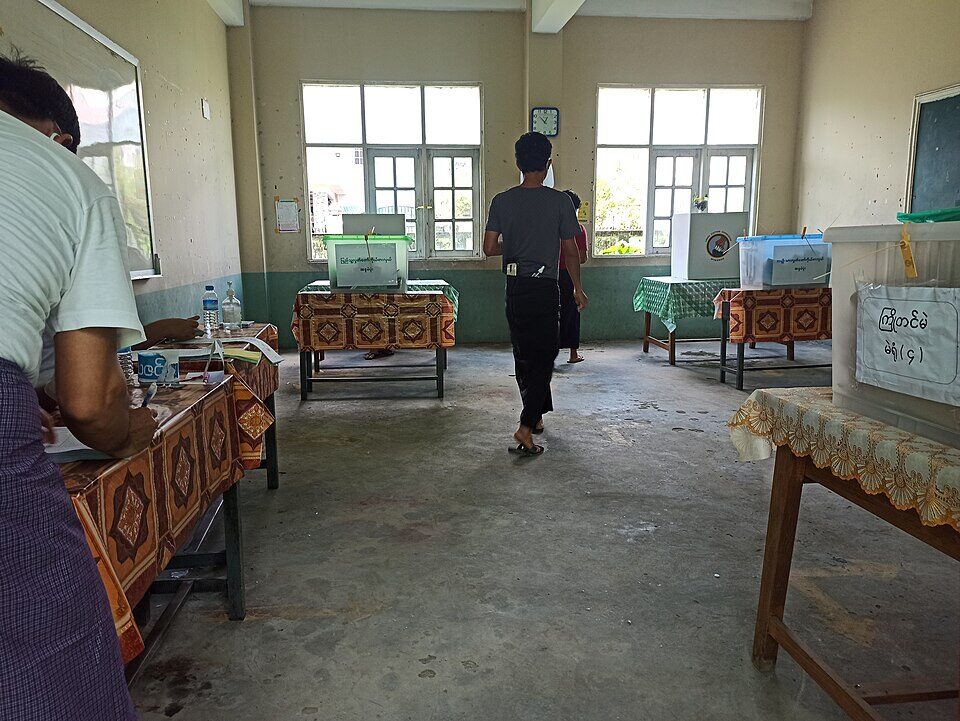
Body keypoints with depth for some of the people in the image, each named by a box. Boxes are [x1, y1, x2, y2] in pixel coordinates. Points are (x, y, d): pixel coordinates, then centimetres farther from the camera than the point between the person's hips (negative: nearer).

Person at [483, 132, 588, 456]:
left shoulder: (502, 201, 0)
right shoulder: (560, 202, -7)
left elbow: (489, 247, -1)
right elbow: (570, 250, -4)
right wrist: (577, 287, 9)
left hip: (515, 288, 4)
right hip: (545, 289, -3)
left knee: (523, 356, 16)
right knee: (544, 358, 1)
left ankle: (535, 417, 29)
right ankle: (526, 428, -9)